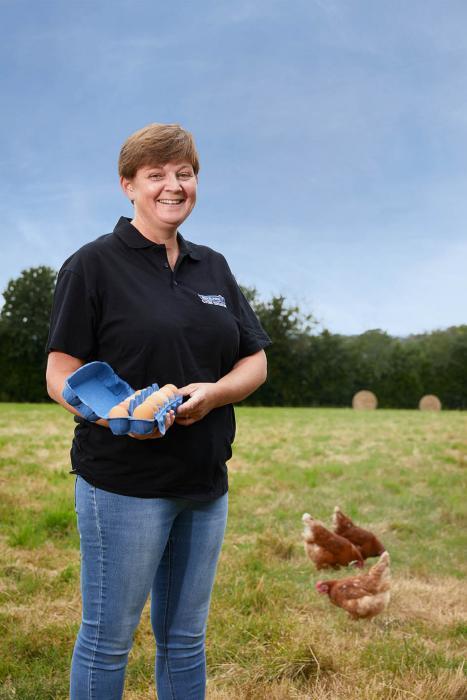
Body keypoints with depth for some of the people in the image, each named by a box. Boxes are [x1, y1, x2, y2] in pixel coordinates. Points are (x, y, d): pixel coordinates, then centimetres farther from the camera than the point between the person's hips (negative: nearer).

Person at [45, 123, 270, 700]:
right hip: (122, 481, -5)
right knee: (108, 638, 5)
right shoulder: (94, 264, -4)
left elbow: (255, 362, 12)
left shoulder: (213, 267, 13)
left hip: (205, 481, 6)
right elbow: (60, 374, -6)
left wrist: (214, 392, -10)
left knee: (186, 640, 16)